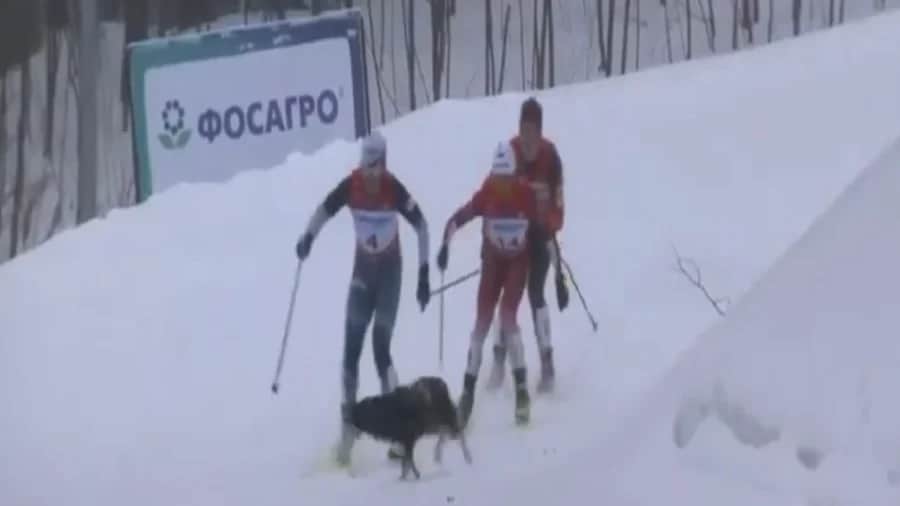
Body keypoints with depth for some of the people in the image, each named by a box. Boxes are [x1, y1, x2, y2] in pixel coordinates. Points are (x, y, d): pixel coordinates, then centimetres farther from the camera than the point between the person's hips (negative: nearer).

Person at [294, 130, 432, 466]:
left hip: (390, 271, -3)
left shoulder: (394, 190, -21)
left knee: (381, 348, -13)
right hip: (362, 270, 3)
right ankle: (348, 422, 6)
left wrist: (424, 275, -16)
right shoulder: (351, 186, -13)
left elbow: (421, 225, -13)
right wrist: (308, 237, -22)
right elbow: (324, 210, -2)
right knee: (351, 348, -3)